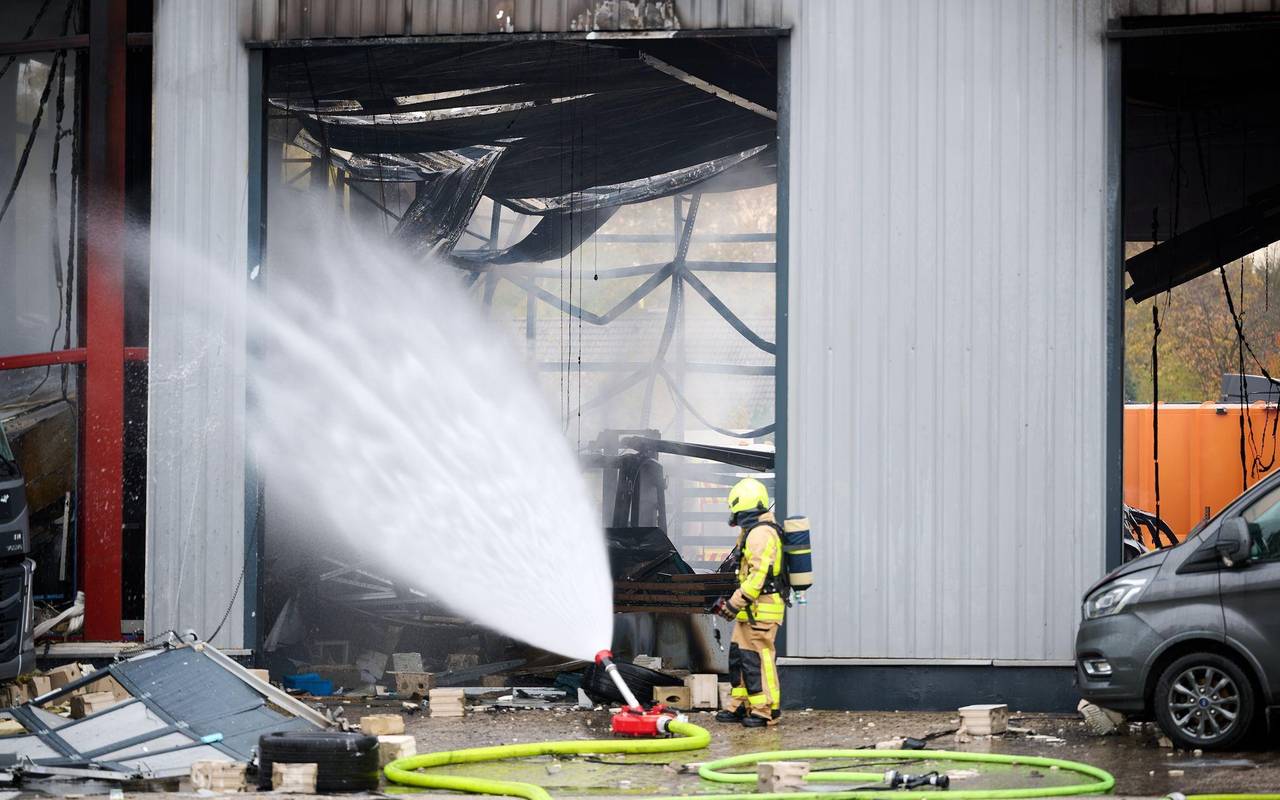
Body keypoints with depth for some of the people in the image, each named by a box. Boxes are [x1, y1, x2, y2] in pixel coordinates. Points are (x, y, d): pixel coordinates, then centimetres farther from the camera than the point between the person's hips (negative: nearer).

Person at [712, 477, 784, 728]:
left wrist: (734, 604, -21)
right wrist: (732, 601, 20)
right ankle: (740, 707, 20)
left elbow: (758, 575, -23)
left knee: (757, 658, -9)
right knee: (738, 655, 14)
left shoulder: (759, 533, -17)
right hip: (750, 610, 11)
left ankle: (765, 710, -6)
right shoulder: (755, 531, 18)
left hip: (761, 609, -11)